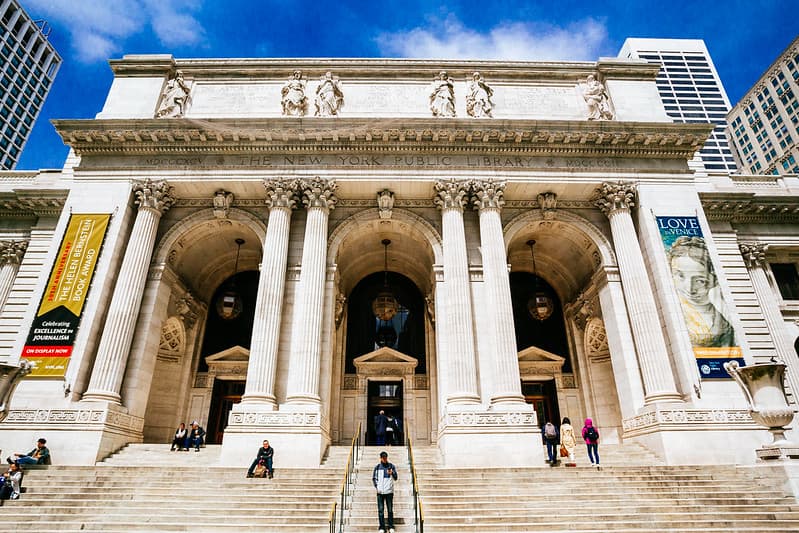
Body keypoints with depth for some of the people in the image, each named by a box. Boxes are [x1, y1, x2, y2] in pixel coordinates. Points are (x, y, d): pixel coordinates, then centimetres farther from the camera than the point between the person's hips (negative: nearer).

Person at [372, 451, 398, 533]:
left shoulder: (391, 466, 3)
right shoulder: (377, 467, 4)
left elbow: (395, 478, 0)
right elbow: (374, 478, 9)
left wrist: (392, 473, -21)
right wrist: (377, 487, -5)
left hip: (389, 491, 0)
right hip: (380, 492, 0)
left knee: (390, 510, 5)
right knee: (380, 510, 3)